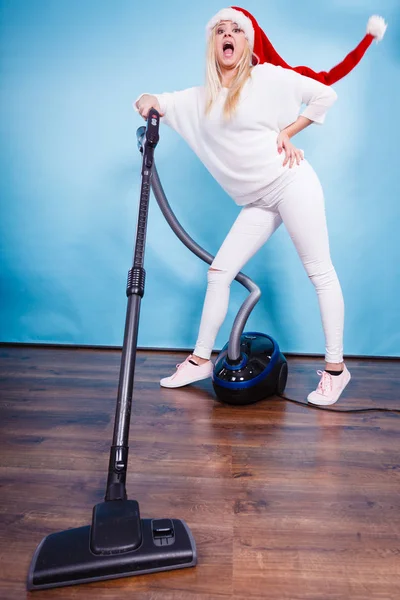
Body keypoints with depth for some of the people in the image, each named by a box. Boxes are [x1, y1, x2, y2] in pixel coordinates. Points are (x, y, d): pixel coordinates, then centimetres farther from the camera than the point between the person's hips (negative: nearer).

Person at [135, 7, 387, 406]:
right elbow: (159, 102, 16)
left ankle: (335, 368, 1)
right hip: (257, 202, 6)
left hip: (289, 182, -5)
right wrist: (148, 100, -7)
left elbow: (326, 95, 5)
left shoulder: (268, 76, 1)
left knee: (319, 272, -6)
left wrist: (287, 131, -3)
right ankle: (200, 360, 12)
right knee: (219, 271, 2)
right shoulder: (202, 98, 15)